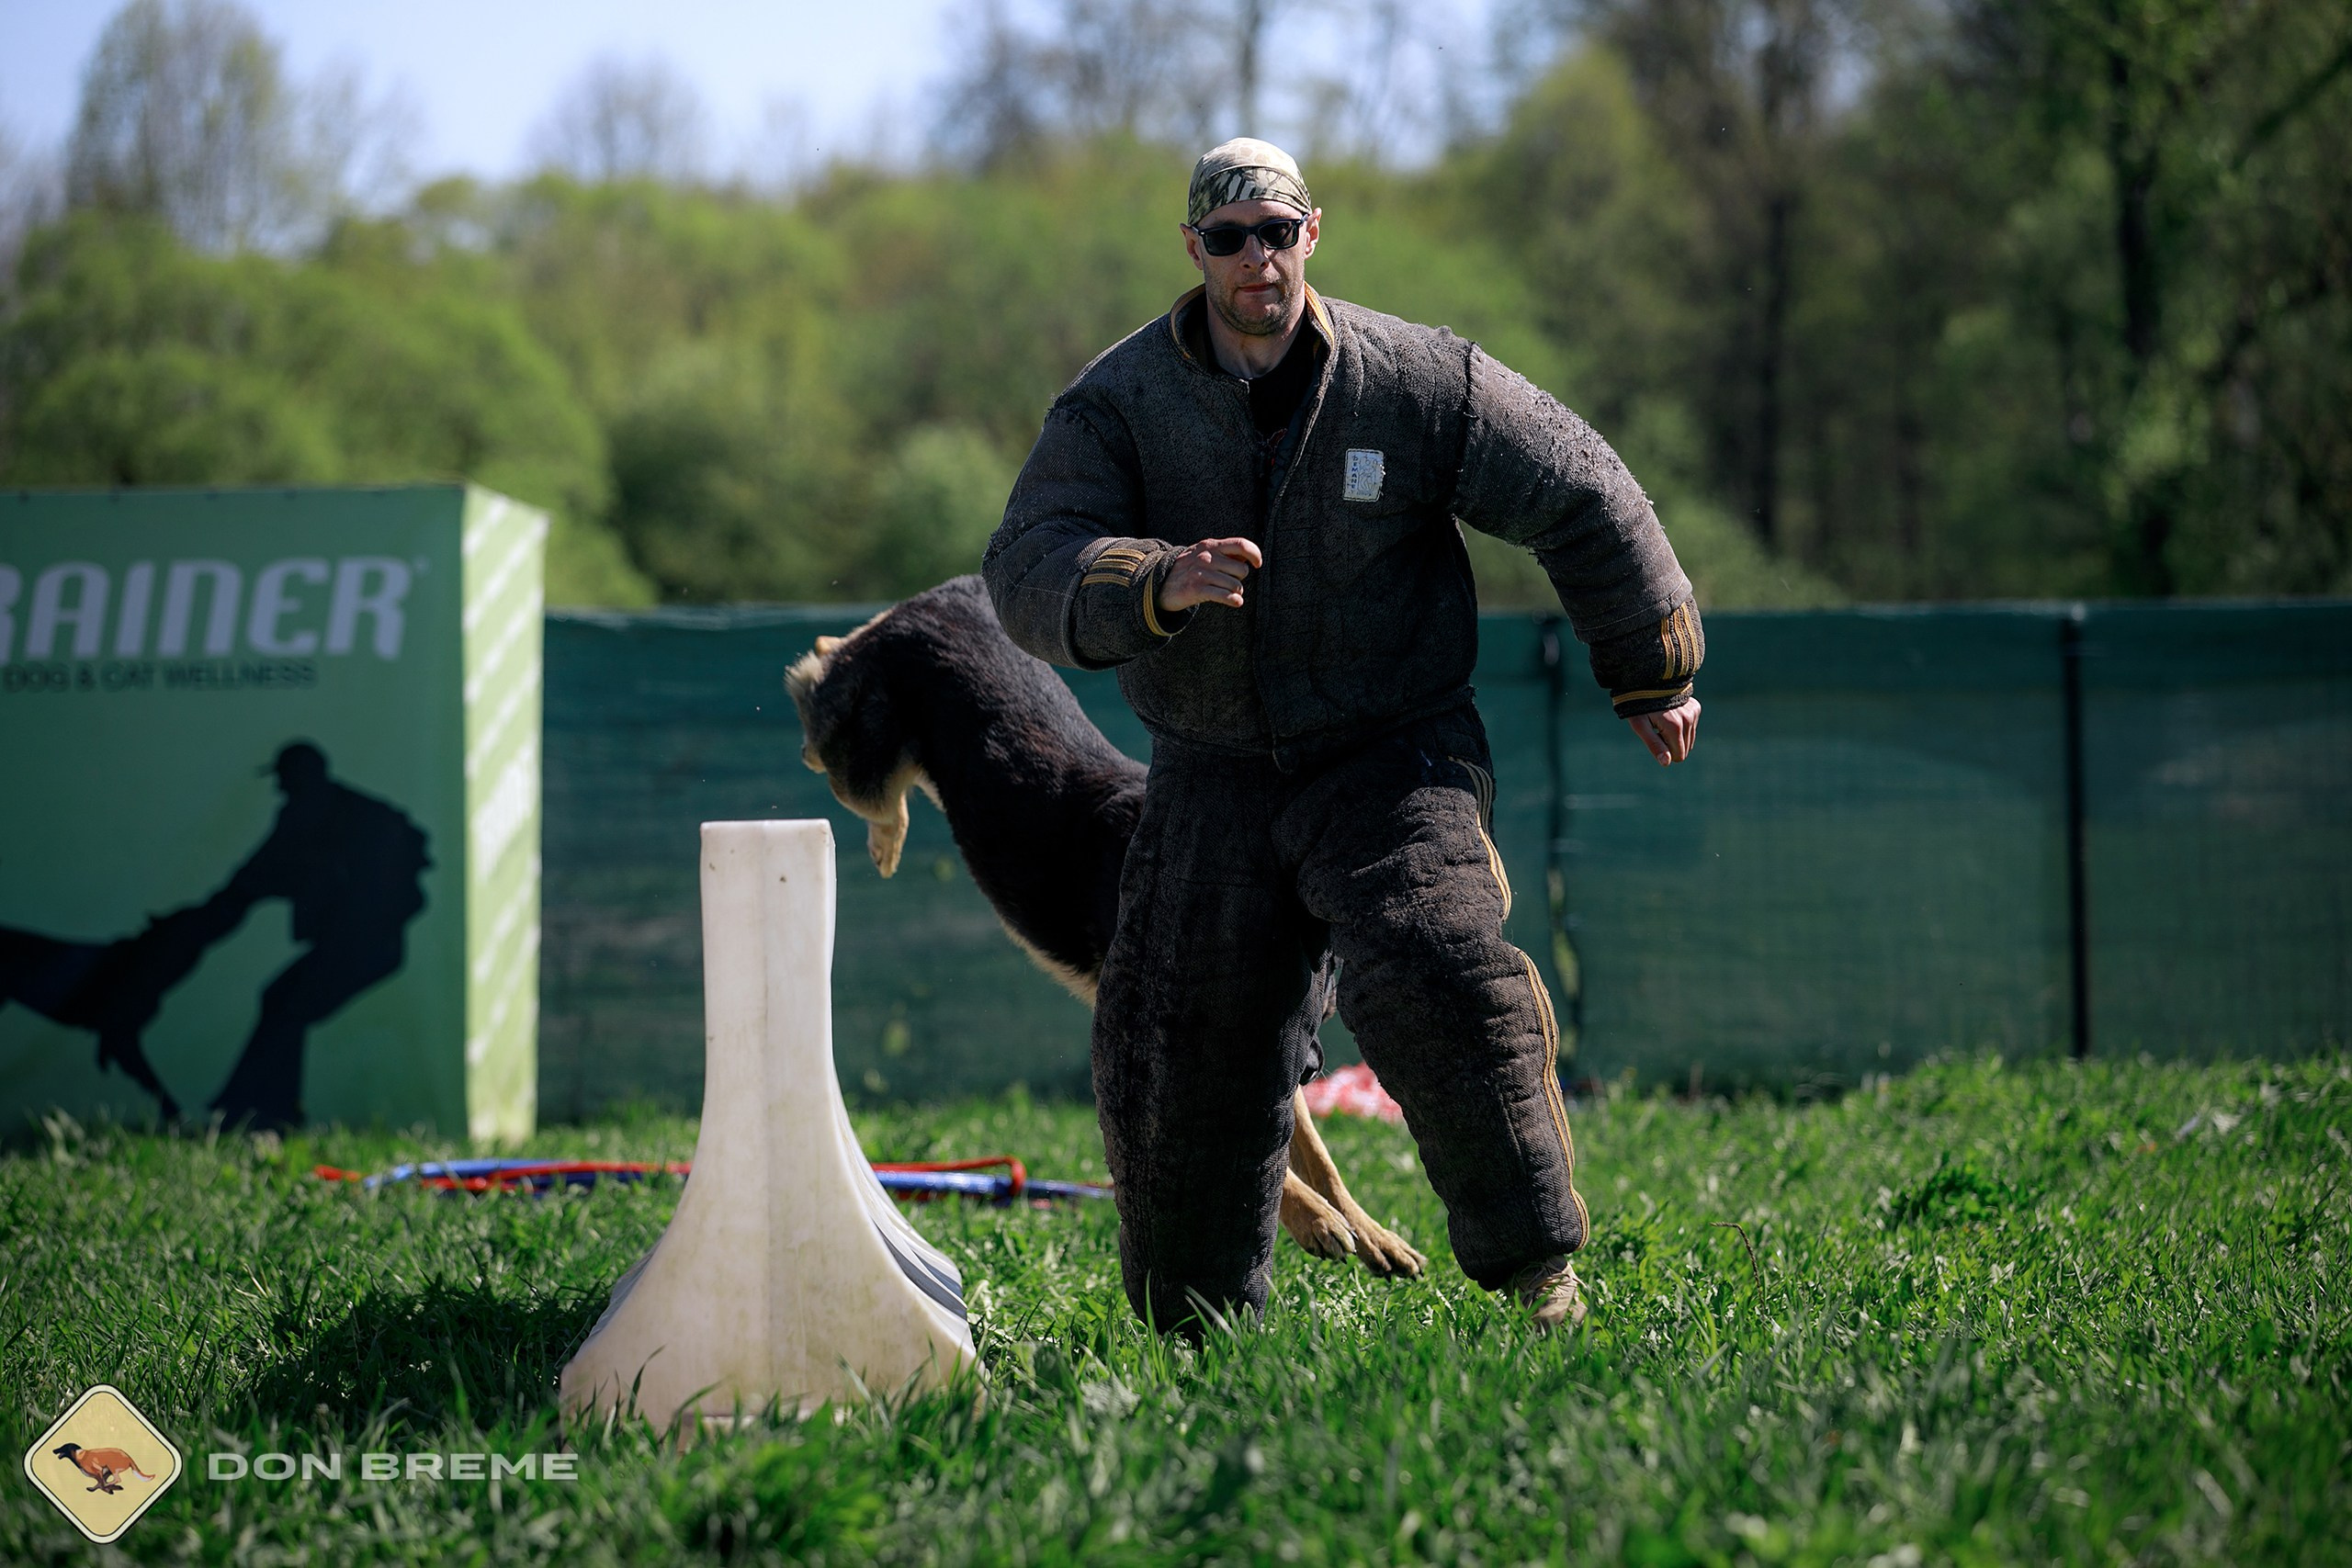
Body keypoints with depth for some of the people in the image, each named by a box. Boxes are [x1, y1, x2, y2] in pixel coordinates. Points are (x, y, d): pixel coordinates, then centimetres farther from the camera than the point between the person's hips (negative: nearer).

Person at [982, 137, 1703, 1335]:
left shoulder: (1416, 383, -7)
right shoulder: (1117, 403, -6)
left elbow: (1583, 501, 4)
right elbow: (1028, 571, -18)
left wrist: (1652, 679, 10)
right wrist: (1158, 584, -38)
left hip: (1390, 756, -2)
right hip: (1213, 776, 2)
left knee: (1432, 976, -25)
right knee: (1185, 1054, 1)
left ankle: (1537, 1270, -12)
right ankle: (1192, 1339, 19)